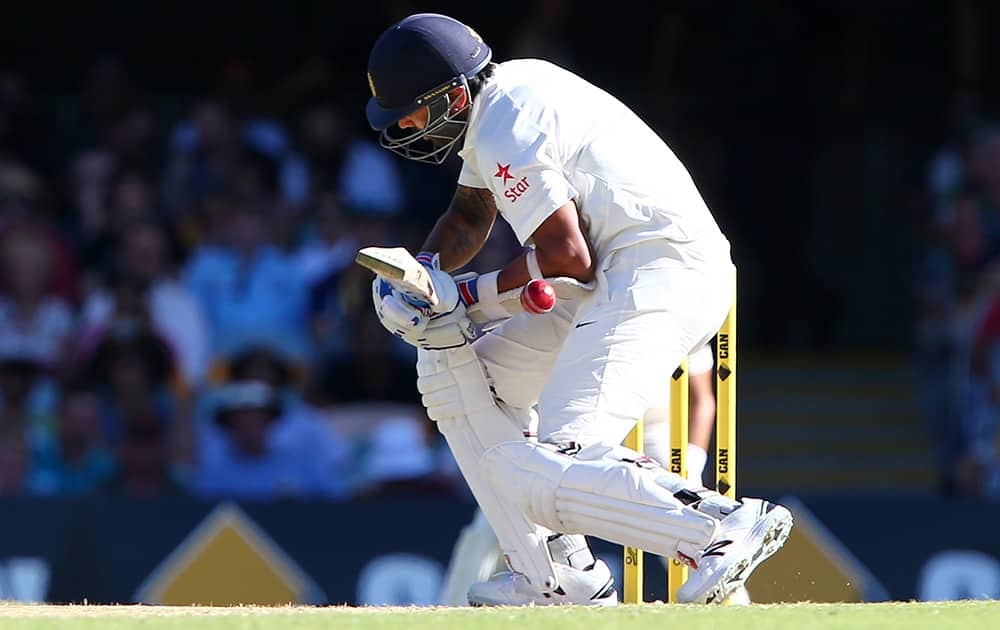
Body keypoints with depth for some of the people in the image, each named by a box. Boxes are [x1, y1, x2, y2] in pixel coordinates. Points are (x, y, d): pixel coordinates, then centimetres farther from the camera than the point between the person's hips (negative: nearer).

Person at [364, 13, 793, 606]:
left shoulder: (508, 138, -15)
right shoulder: (504, 89, 16)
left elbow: (567, 258, -17)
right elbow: (470, 215, 26)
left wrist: (469, 293, -6)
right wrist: (420, 272, 7)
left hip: (659, 281, -11)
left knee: (547, 482, -19)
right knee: (459, 373, 17)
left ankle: (729, 524, -19)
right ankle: (556, 578, 12)